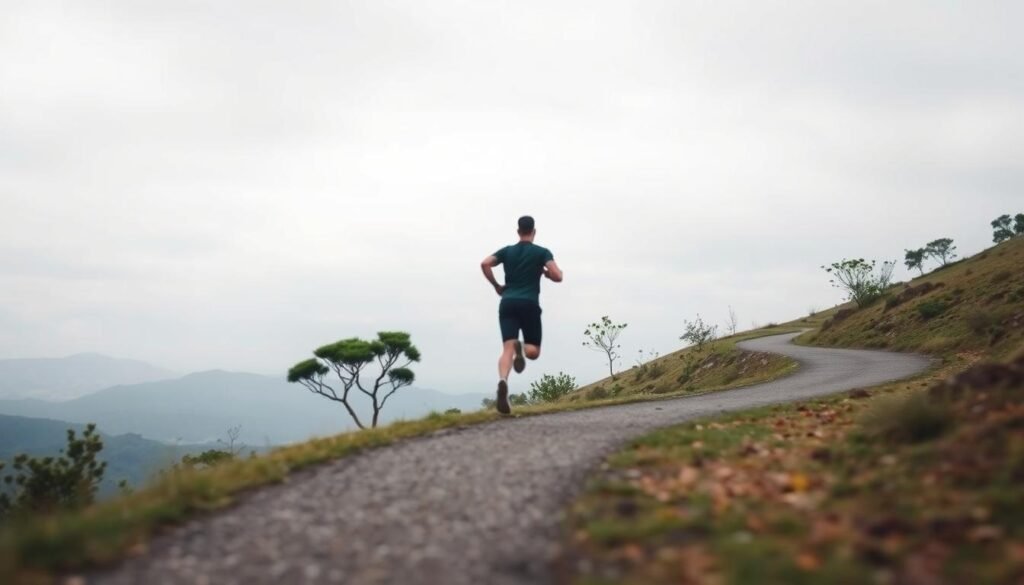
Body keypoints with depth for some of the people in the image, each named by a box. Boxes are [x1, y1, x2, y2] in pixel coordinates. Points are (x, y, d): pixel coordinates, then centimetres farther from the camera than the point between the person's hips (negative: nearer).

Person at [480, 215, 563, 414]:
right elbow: (557, 276, -5)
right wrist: (546, 273, 17)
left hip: (508, 303, 2)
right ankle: (521, 347, -29)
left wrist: (496, 286, 11)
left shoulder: (507, 251, 15)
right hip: (529, 305, -2)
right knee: (534, 351, 10)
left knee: (507, 348, -9)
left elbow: (485, 264, 0)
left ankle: (503, 380, -40)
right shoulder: (542, 252, 7)